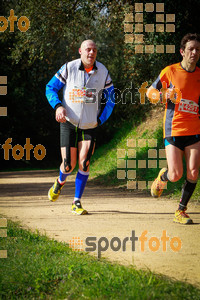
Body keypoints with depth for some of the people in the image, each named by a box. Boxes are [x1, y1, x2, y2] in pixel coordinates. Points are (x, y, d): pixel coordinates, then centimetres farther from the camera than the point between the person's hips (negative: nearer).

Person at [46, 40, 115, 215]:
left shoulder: (103, 72, -1)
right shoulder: (68, 68, -6)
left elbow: (110, 99, 10)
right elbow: (50, 88, 1)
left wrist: (100, 120, 1)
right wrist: (58, 106, -16)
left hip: (90, 126, 1)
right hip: (69, 122, -1)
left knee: (84, 162, -12)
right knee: (69, 165, -4)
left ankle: (77, 202, 1)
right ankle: (60, 182, 33)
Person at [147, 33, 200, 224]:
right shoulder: (170, 71, 0)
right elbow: (149, 92, 7)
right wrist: (164, 95, -12)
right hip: (173, 129, -3)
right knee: (175, 175, -9)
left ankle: (181, 212, 7)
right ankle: (161, 178, 28)